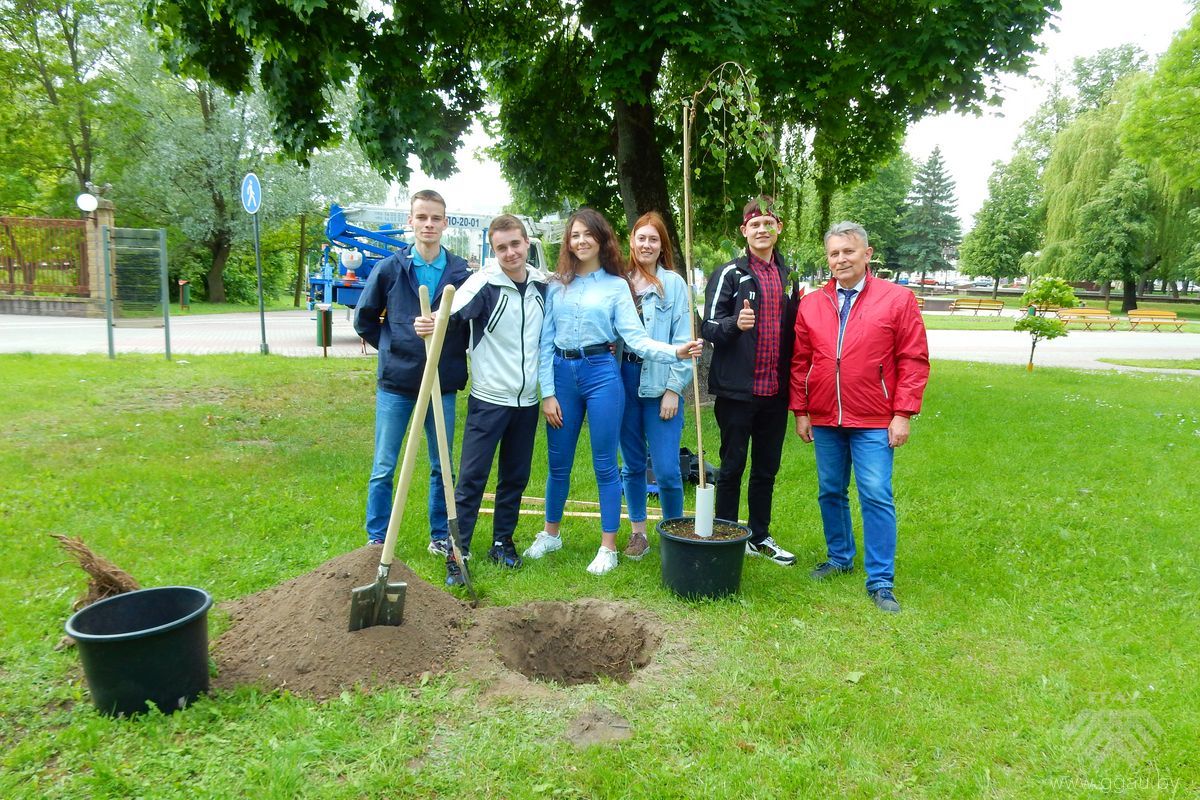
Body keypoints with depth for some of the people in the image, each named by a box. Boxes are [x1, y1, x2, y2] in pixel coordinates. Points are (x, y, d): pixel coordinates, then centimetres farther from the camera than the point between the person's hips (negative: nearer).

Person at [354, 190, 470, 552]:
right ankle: (376, 542, 18)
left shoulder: (462, 272, -2)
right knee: (383, 468, 5)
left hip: (443, 384, 1)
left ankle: (440, 537, 26)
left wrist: (453, 352, 1)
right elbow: (364, 319, 9)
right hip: (395, 383, -1)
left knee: (442, 467, 12)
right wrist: (391, 347, 3)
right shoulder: (389, 269, -2)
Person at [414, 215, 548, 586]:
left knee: (516, 478, 13)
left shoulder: (543, 285, 4)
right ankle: (457, 553, 6)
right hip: (488, 399, -5)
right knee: (471, 478, -2)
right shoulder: (484, 283, -12)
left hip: (527, 401, 5)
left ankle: (503, 542, 28)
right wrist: (431, 322, -50)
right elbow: (454, 311, -30)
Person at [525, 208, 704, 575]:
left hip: (601, 374, -2)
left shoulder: (616, 285, 2)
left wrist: (675, 351, -23)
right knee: (558, 462, 13)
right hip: (562, 374, 2)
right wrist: (547, 393, -2)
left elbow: (635, 337, -7)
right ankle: (550, 534, 32)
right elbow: (545, 341, 3)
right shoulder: (557, 285, 6)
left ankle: (608, 547, 14)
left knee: (605, 464, 3)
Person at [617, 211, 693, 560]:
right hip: (624, 380, 3)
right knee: (632, 465, 12)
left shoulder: (674, 284, -1)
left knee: (666, 470, -4)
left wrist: (673, 390, -9)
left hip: (660, 384, -3)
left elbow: (683, 341, -4)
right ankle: (638, 532, 27)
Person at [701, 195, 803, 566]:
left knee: (767, 468, 13)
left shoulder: (788, 277, 13)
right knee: (733, 466, 3)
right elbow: (708, 326, -10)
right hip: (737, 390, -5)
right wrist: (736, 322, -29)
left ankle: (760, 537, 26)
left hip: (775, 391, 5)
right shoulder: (729, 274, -4)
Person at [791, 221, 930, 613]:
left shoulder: (897, 299, -3)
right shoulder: (811, 304, 6)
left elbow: (914, 360, -5)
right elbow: (800, 362, 8)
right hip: (824, 420, 4)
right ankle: (839, 557, 32)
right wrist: (801, 411, 5)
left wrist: (902, 413, -10)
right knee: (830, 493, 13)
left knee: (877, 497, -4)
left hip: (874, 422, -3)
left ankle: (880, 581, 6)